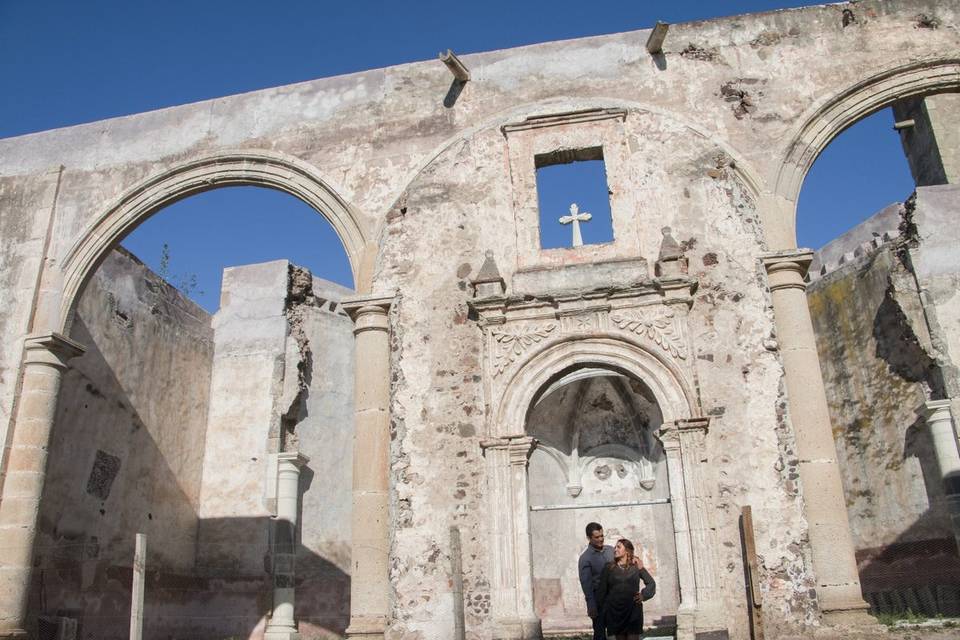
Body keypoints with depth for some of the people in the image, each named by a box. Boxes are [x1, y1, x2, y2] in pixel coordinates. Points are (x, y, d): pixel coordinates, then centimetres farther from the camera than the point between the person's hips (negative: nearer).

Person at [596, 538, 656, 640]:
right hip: (615, 612, 1)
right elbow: (601, 590, 3)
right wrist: (601, 611, -1)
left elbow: (651, 583, 15)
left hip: (633, 611, 0)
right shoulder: (609, 567, 4)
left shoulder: (636, 567, 5)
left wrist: (644, 595, 0)